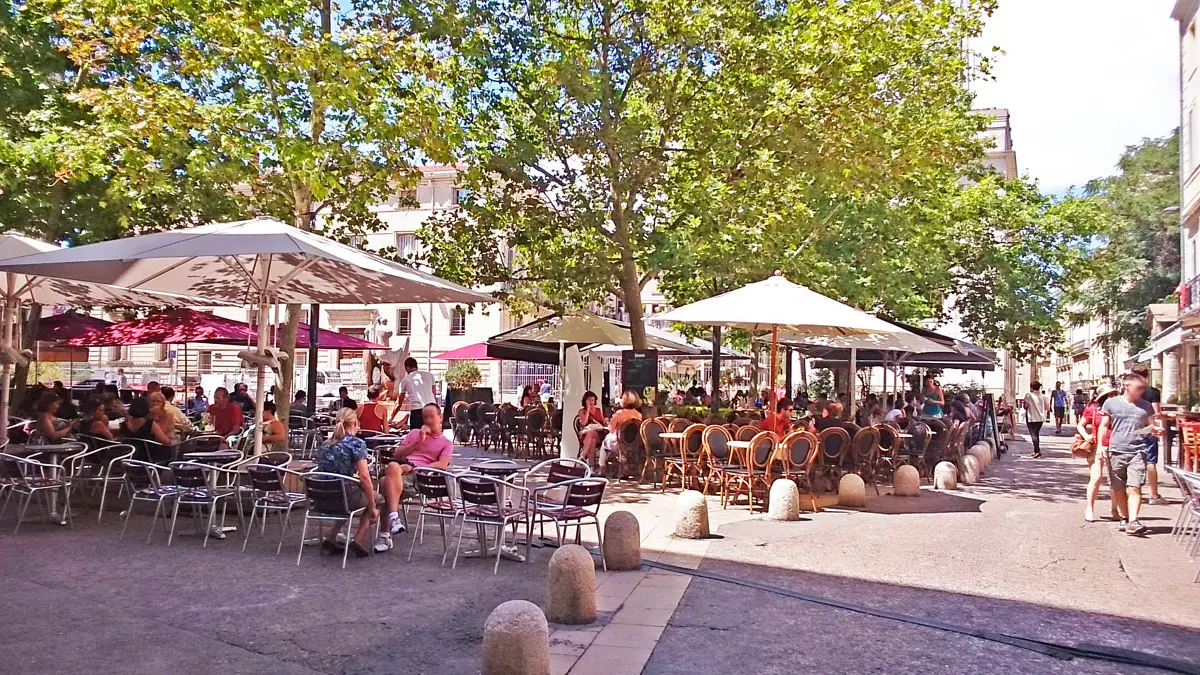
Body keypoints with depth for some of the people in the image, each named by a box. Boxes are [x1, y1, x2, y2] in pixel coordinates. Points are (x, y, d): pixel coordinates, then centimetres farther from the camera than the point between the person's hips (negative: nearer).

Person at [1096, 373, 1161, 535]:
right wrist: (1101, 444, -2)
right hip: (1116, 451, 0)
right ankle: (1124, 518, 23)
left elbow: (1151, 427, 16)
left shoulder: (1146, 406, 11)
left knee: (1134, 487, -12)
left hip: (1137, 452, 0)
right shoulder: (1111, 403, 7)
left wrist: (1156, 430, -8)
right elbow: (1104, 426, 9)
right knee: (1118, 489, 7)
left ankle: (1133, 522, -17)